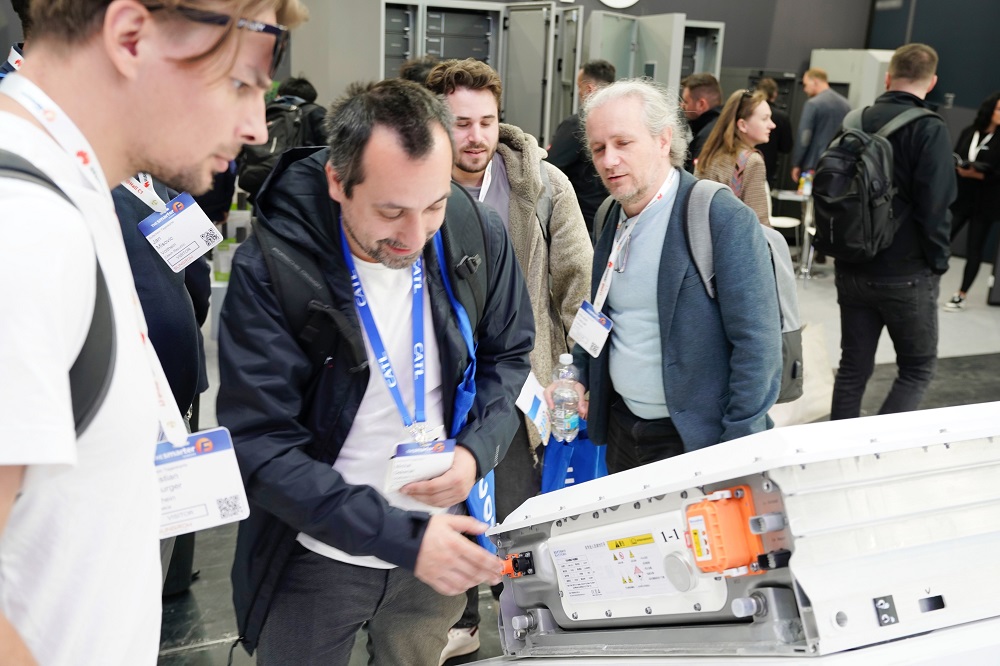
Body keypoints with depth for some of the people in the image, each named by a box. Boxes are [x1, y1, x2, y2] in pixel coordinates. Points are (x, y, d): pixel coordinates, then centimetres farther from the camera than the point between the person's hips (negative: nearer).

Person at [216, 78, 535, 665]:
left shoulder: (481, 240, -11)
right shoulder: (268, 269, -22)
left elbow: (508, 355, 4)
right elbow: (261, 446, -23)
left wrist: (478, 449, -16)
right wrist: (400, 536, -30)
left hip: (442, 544, 3)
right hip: (317, 556, -2)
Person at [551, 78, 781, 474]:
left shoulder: (724, 218, -17)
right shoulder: (612, 217, 6)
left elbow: (758, 344, -18)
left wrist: (737, 454, -19)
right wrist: (578, 376, 4)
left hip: (695, 438, -6)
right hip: (622, 428, 7)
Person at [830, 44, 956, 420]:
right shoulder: (929, 130, -12)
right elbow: (934, 208, -16)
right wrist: (938, 264, -3)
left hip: (852, 270, 5)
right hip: (906, 274, -5)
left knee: (853, 366, 13)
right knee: (918, 367, 10)